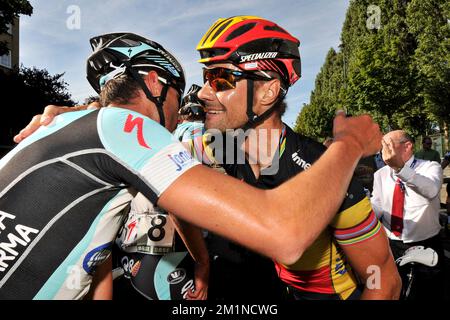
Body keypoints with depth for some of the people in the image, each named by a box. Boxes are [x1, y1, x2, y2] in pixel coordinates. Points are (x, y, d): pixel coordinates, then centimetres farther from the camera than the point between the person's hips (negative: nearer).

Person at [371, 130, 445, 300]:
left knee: (428, 294, 14)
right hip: (390, 246, 3)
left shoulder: (431, 167, -10)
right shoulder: (381, 174, 1)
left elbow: (431, 190, -34)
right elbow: (376, 207, -7)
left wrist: (399, 167, -48)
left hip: (425, 247, -3)